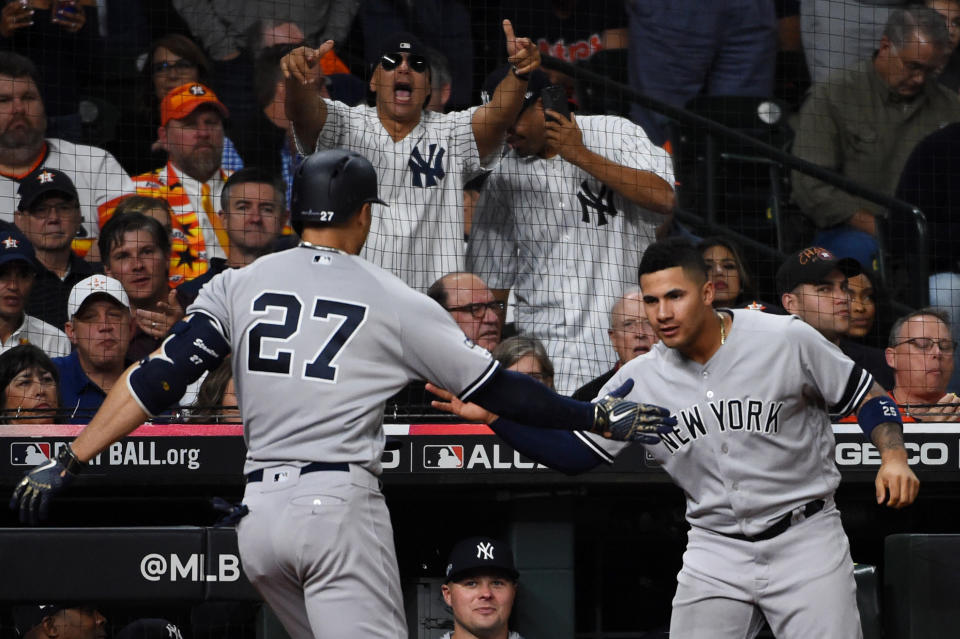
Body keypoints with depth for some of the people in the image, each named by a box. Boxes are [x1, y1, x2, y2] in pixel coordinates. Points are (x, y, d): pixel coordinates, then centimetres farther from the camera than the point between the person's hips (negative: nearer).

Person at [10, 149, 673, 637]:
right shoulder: (396, 302, 2)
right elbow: (496, 389, 3)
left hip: (259, 516, 5)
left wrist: (67, 465, -1)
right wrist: (598, 416, 13)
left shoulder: (239, 285, 8)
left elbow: (157, 378, -1)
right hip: (341, 505, -5)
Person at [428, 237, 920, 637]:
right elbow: (575, 452, 3)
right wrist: (496, 418, -9)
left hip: (804, 539, -3)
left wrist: (893, 455, -19)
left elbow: (866, 395, -1)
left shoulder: (786, 341, -11)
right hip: (716, 550, 3)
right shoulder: (639, 380, -2)